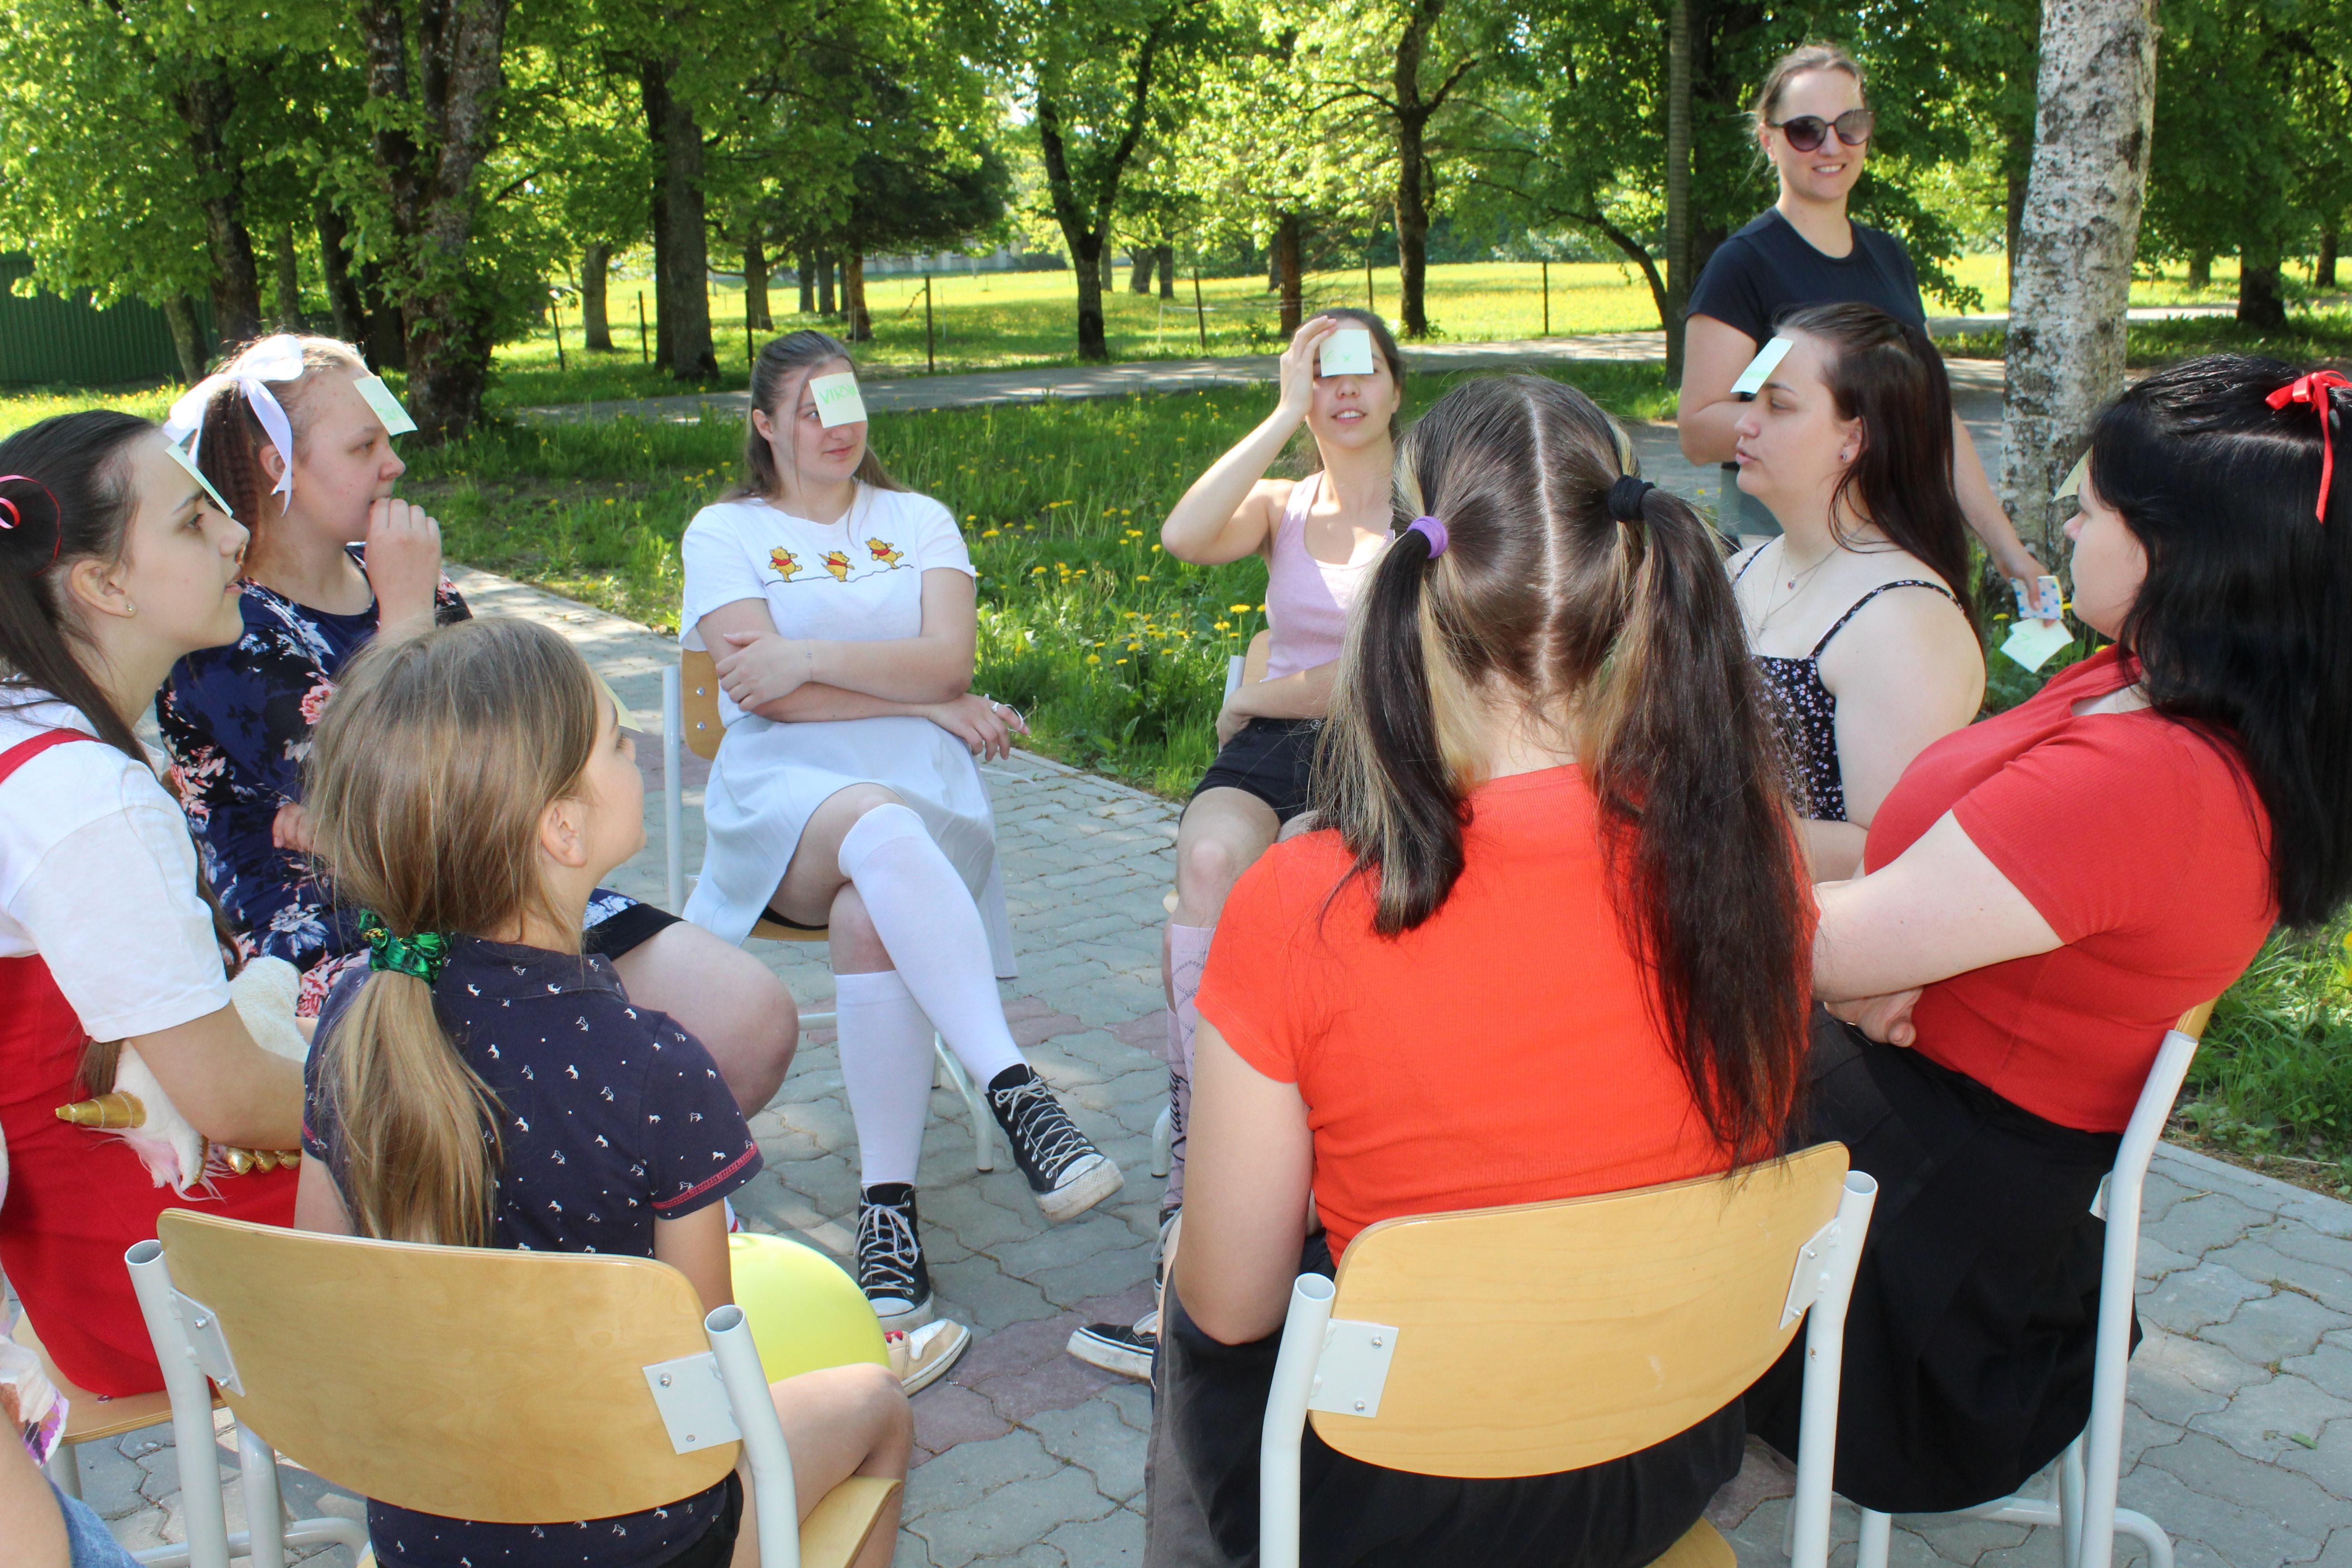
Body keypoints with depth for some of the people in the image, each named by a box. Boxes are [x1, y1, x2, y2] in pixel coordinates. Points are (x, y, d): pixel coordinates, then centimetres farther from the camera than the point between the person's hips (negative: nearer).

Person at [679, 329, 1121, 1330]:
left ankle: (888, 1207, -32)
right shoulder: (724, 532, 15)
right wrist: (927, 704, -3)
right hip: (784, 785, -1)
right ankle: (1014, 1092, -46)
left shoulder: (918, 521, 21)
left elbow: (949, 659, 3)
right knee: (882, 831, -39)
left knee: (872, 913, -34)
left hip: (925, 775, 1)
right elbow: (766, 691, -1)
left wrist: (814, 655, -9)